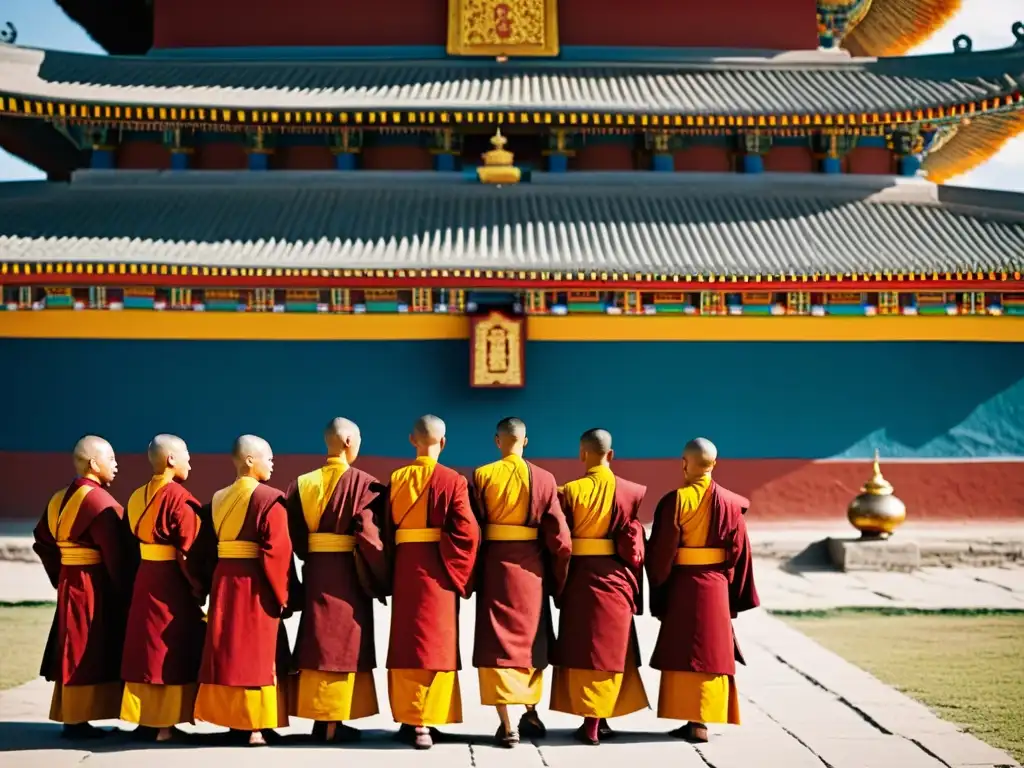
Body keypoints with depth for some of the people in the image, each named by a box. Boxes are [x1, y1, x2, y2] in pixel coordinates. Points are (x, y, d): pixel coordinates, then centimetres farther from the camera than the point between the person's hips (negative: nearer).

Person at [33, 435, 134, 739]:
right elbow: (116, 553, -20)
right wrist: (126, 594, -13)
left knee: (74, 651, 13)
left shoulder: (60, 499, 10)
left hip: (70, 583, 9)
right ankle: (76, 721, 1)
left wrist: (61, 577, 15)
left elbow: (43, 542, 15)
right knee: (88, 653, -3)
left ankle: (72, 718, 18)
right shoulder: (99, 500, -17)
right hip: (96, 587, -9)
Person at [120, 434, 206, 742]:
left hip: (144, 579, 8)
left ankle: (145, 720, 19)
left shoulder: (138, 497, 10)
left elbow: (135, 541, 11)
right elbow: (188, 550, -18)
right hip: (173, 583, -7)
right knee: (171, 651, 0)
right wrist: (199, 588, -8)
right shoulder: (179, 497, -14)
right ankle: (164, 725, 3)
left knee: (148, 647, 13)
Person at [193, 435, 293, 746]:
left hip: (223, 583, 6)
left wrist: (212, 585, 13)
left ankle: (233, 720, 17)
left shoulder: (218, 499, 9)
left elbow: (208, 548, 8)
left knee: (228, 651, 12)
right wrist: (282, 594, -9)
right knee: (257, 654, 1)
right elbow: (277, 551, -17)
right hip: (256, 586, -6)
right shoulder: (269, 499, -11)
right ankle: (256, 726, 1)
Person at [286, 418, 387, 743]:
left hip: (315, 571, 5)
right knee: (343, 643, 2)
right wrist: (381, 579, -6)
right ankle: (333, 723, 4)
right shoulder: (363, 484, -11)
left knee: (319, 640, 12)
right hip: (348, 573, -5)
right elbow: (370, 535, -17)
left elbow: (294, 534, 4)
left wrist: (311, 560, 13)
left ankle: (320, 720, 18)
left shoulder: (303, 483, 6)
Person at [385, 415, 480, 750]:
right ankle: (425, 723, -1)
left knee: (406, 643, 11)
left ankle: (408, 720, 15)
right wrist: (459, 575, -1)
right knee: (435, 644, 3)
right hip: (438, 570, -3)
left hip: (404, 568, 3)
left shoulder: (396, 479, 2)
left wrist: (389, 576, 11)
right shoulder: (453, 481, -7)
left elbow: (386, 532, 3)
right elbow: (467, 532, -13)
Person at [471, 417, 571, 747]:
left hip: (495, 564, -1)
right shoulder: (544, 479, -1)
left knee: (498, 641, 3)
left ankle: (507, 725, -4)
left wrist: (468, 575, 3)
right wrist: (558, 579, 9)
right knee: (532, 639, 19)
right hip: (531, 566, 2)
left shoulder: (482, 476, -4)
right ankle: (531, 714, 28)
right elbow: (559, 537, -2)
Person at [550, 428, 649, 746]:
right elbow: (638, 545, -3)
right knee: (610, 648, 12)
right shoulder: (633, 492, -3)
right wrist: (634, 587, 6)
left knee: (583, 647, 8)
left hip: (582, 577, -1)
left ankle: (590, 724, 7)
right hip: (617, 579, 1)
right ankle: (598, 721, 14)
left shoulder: (571, 491, -7)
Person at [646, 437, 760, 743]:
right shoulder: (730, 502, -1)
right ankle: (700, 720, 10)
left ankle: (692, 721, 7)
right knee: (711, 651, 11)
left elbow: (661, 552, -11)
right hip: (717, 587, 3)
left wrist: (658, 591, 0)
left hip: (681, 586, -3)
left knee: (683, 651, 7)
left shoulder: (675, 500, -11)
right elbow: (739, 552, 2)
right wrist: (735, 596, 11)